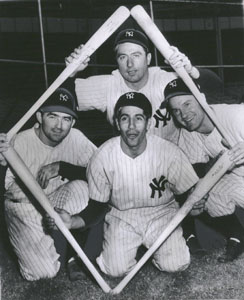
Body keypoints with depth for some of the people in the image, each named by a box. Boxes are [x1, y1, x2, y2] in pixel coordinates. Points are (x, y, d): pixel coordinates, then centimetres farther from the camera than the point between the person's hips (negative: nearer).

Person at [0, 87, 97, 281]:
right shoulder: (21, 142, -22)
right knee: (43, 272, -12)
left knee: (82, 188, -29)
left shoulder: (76, 138, -15)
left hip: (61, 204, 2)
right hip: (24, 206, -2)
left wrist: (61, 167, -28)